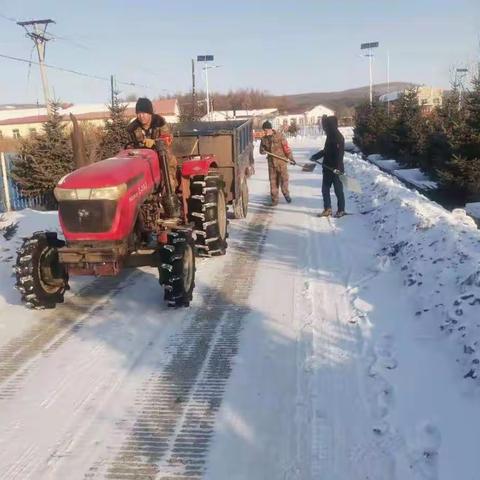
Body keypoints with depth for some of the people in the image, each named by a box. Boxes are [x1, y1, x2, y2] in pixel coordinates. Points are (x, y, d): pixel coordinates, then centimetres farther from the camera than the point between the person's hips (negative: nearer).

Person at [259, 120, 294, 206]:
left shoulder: (280, 136, -8)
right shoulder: (264, 139, 3)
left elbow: (286, 147, -6)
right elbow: (261, 150, 11)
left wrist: (291, 157, -7)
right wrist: (263, 151, -13)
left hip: (281, 161, -3)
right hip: (271, 162, 3)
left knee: (284, 178, 0)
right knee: (273, 181, 5)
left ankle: (286, 194, 25)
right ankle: (274, 199, 14)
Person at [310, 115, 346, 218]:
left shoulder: (338, 137, -17)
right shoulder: (330, 136, 11)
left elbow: (339, 154, -23)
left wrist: (338, 168, -29)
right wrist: (315, 156, 23)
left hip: (336, 169, -9)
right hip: (327, 168, 9)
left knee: (338, 190, 2)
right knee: (325, 189, 10)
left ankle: (341, 210, 14)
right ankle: (327, 209, 18)